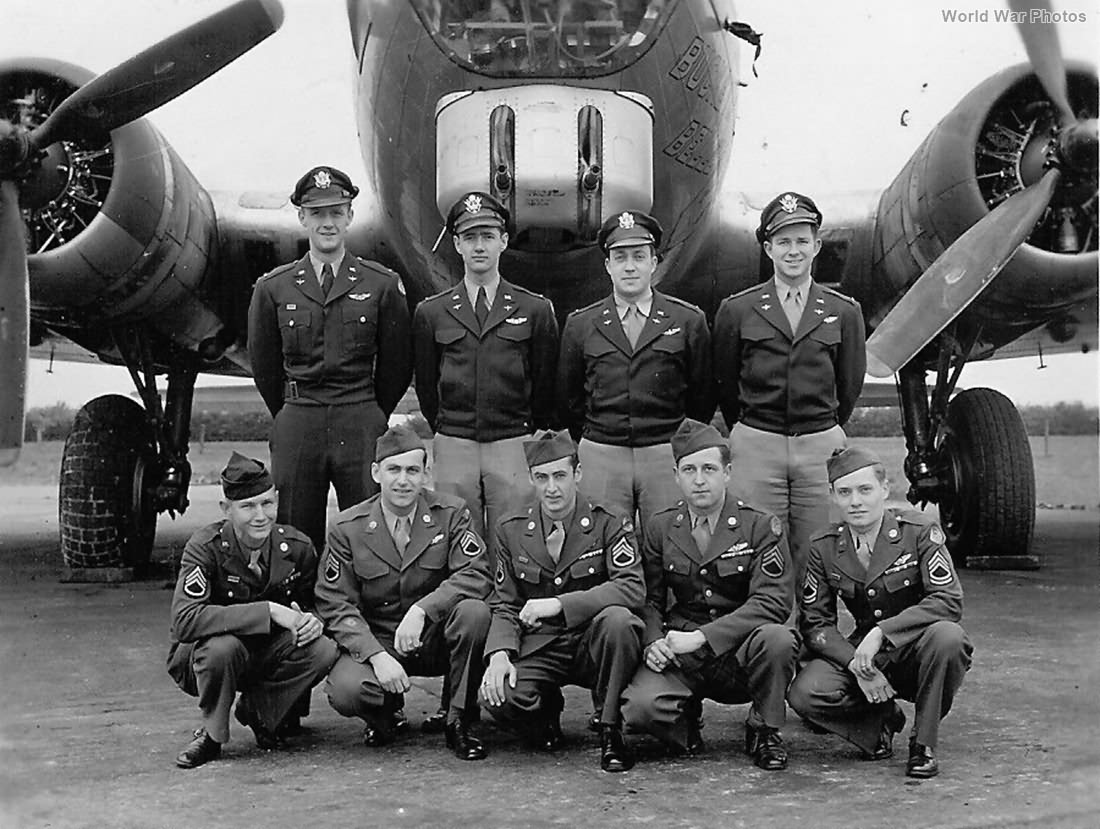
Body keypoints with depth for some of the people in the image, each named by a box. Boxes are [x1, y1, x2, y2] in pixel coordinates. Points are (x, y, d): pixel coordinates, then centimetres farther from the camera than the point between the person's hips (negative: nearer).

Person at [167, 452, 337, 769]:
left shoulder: (297, 547, -10)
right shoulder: (206, 547, -22)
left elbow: (312, 604, 7)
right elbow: (185, 621, -36)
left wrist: (312, 620, -20)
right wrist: (268, 611, -38)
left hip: (267, 654, 4)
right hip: (201, 657, -3)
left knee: (323, 650, -25)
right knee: (223, 646, -38)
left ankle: (259, 711, 2)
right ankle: (212, 734, -9)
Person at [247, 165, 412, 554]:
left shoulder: (383, 285, 2)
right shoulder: (273, 288, 5)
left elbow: (396, 365, 10)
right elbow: (264, 365, 16)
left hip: (363, 425, -1)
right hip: (295, 429, 1)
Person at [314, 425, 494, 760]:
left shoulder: (450, 513, -6)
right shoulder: (347, 528, -5)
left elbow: (476, 574, -18)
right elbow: (336, 604, -8)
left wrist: (421, 610, -32)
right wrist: (377, 656, -22)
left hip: (436, 639, 0)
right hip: (375, 641, 0)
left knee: (474, 611, -31)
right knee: (345, 692, -30)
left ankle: (459, 722, -10)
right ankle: (383, 712, 11)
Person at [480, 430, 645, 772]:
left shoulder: (609, 523, -6)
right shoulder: (511, 531, 4)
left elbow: (632, 587, -20)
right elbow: (504, 606, 6)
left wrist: (559, 604, -28)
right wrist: (500, 653, -15)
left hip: (593, 642, -1)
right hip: (538, 648, 2)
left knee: (617, 619, -35)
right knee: (498, 698, -28)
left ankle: (610, 730, -14)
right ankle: (547, 709, 10)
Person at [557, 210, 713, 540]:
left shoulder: (689, 321, 4)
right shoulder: (579, 324, 7)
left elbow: (703, 395, 9)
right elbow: (568, 397, 15)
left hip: (668, 456, -1)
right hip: (600, 458, 1)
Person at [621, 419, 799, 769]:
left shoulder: (761, 527, -5)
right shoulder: (660, 527, 6)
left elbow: (773, 602, -16)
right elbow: (649, 599, 9)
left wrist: (702, 637, -23)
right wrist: (654, 642, -14)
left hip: (741, 654, -1)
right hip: (680, 659, 1)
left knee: (777, 638, -34)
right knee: (639, 707, -28)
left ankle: (765, 731, -5)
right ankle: (685, 719, 11)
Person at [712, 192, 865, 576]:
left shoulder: (844, 312, 5)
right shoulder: (736, 310, 3)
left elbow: (850, 386, 15)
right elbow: (724, 385, 13)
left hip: (823, 447, 1)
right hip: (756, 447, -1)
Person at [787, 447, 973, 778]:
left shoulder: (919, 530, -12)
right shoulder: (823, 546, -2)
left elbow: (949, 601, -21)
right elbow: (815, 622, -2)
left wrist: (882, 632, -30)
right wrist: (856, 665, -20)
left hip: (917, 652, -2)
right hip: (861, 654, 2)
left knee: (946, 636, -37)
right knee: (804, 694, -24)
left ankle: (924, 744, -13)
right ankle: (881, 719, 6)